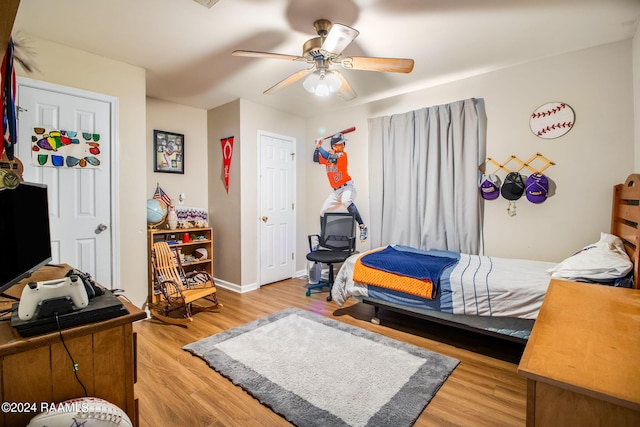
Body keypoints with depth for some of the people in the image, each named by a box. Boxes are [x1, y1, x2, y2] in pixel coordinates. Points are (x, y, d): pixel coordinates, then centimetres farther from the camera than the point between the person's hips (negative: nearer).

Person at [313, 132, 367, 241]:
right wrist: (317, 147, -4)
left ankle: (362, 227, -36)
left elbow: (329, 158, -26)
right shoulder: (328, 154, 6)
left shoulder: (343, 154, -12)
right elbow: (316, 159, 8)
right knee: (323, 212, 12)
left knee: (346, 201, -40)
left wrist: (319, 147, -16)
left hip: (347, 187, -7)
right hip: (336, 190, 7)